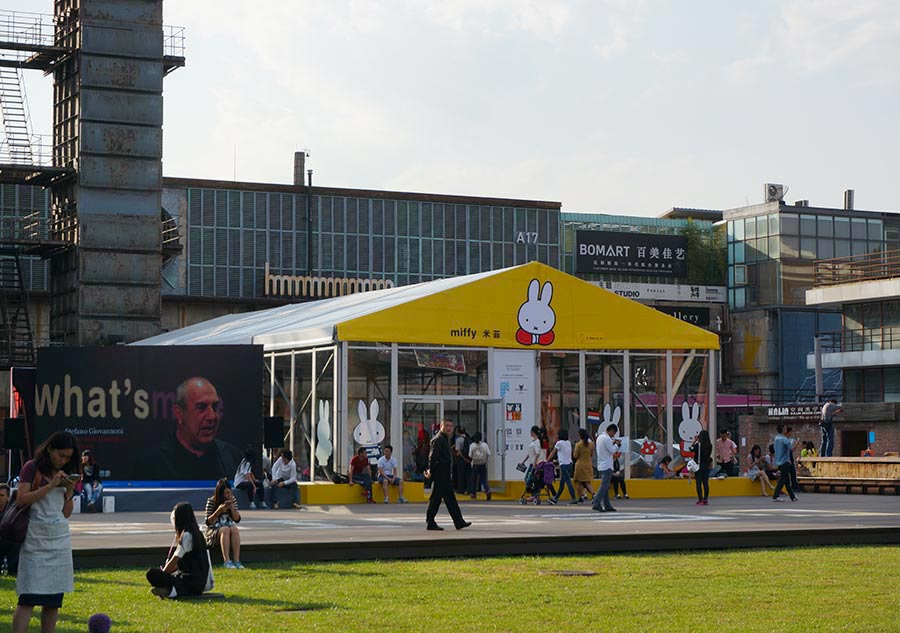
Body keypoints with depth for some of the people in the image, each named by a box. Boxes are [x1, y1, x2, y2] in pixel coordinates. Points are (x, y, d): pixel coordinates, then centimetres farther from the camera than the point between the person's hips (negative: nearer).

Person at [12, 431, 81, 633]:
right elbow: (21, 499, -12)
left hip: (60, 539, 6)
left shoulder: (66, 474, 15)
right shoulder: (32, 467, -1)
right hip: (36, 539, -6)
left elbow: (66, 513, 15)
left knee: (54, 600, 4)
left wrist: (70, 491, -2)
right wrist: (51, 485, -15)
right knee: (28, 598, -13)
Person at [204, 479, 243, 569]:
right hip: (214, 530, -3)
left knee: (235, 529, -31)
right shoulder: (211, 501, -7)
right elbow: (208, 522, -11)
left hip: (230, 527, 3)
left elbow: (237, 519, 3)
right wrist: (219, 510, -23)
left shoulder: (233, 500, 5)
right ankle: (227, 562, -47)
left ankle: (236, 561, -40)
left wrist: (232, 507, -13)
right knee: (225, 529, -35)